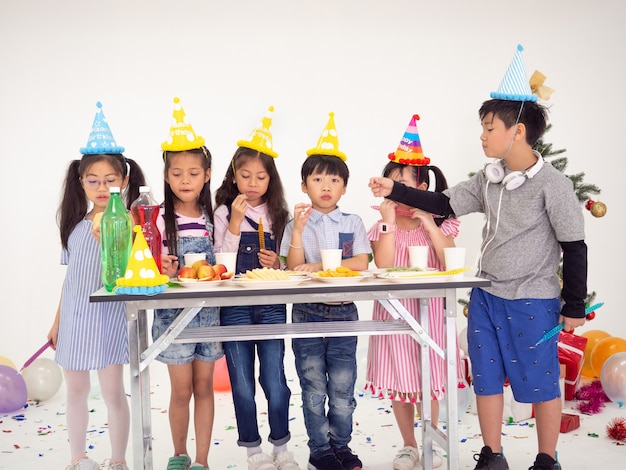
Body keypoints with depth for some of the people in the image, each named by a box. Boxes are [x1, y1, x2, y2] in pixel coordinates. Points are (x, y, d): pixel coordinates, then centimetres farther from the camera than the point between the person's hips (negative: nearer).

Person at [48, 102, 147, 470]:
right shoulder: (75, 225, 8)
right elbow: (71, 275, 14)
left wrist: (106, 240, -35)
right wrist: (58, 320, 17)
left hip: (107, 315, -6)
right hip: (74, 317, 6)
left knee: (113, 392, 1)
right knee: (75, 392, 14)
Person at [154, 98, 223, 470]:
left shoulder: (212, 217, 4)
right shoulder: (161, 218, -6)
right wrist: (163, 270, -25)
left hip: (208, 310, 3)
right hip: (173, 310, -3)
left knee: (204, 387, 8)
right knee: (182, 390, 4)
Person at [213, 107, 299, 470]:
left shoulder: (279, 213, 7)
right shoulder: (225, 213, 1)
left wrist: (277, 264, -11)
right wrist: (235, 223, -14)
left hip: (271, 304, 1)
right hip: (235, 305, -1)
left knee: (274, 378, 2)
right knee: (242, 383, 5)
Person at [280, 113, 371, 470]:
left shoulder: (353, 223, 5)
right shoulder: (297, 224, 2)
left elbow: (361, 263, -9)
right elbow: (294, 268, -7)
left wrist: (319, 267, -17)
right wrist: (298, 231, -17)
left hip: (343, 312, 1)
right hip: (308, 313, -1)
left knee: (343, 387, 5)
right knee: (314, 389, 5)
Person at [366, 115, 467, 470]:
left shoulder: (439, 224, 1)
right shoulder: (382, 227, 1)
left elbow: (450, 263, -13)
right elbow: (383, 266, -15)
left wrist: (428, 223, -16)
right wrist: (390, 221, -16)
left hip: (429, 308, -1)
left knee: (428, 378, 7)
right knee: (398, 380, 7)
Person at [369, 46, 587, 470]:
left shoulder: (552, 184, -14)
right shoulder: (489, 179, 4)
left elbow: (574, 247, -9)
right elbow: (446, 204, 12)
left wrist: (575, 306, -5)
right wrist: (396, 191, 5)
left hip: (532, 302, -6)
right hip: (486, 296, 6)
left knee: (540, 382, 5)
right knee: (486, 378, 12)